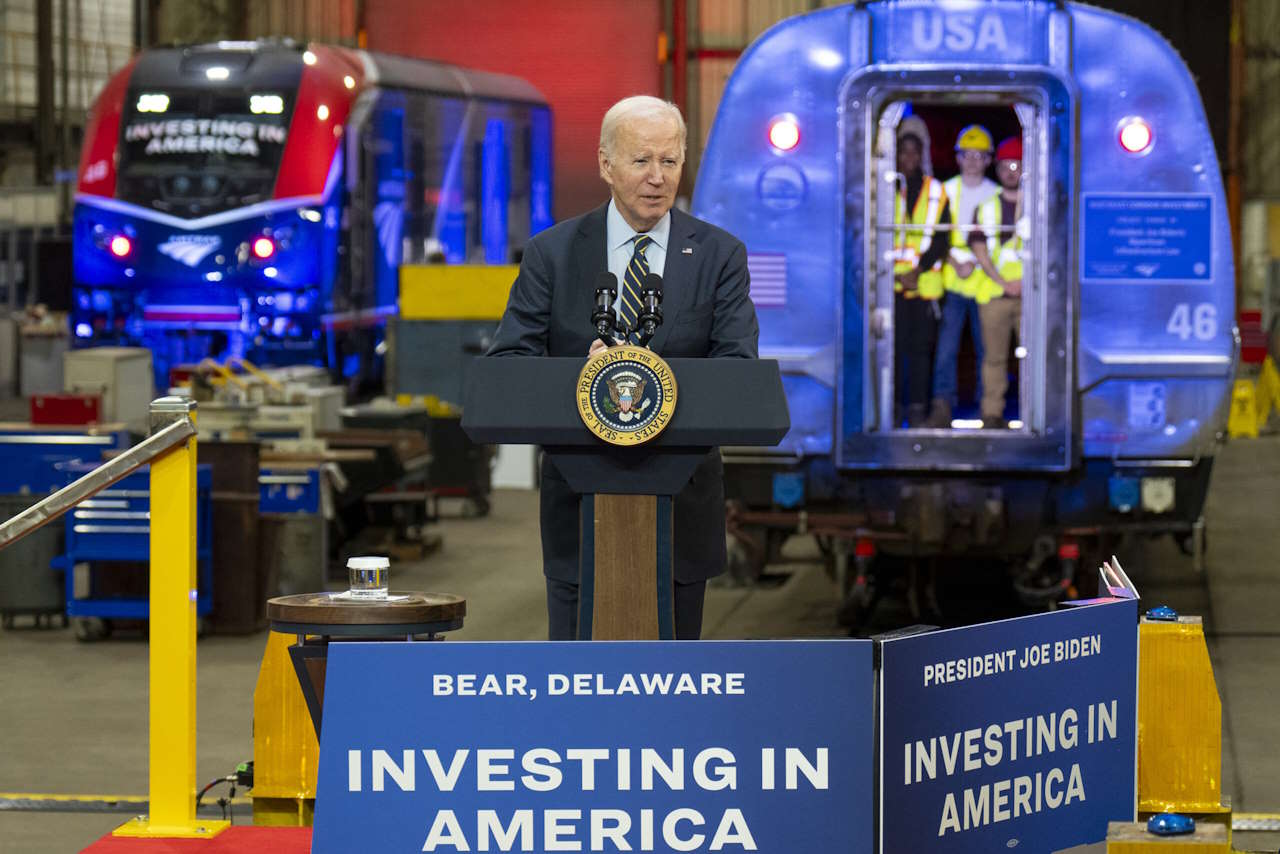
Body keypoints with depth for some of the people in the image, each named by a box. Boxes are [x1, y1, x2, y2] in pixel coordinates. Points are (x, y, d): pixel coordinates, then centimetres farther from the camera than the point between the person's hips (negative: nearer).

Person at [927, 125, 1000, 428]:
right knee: (947, 345, -7)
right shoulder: (946, 190, 7)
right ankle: (942, 407, -8)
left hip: (985, 280, 0)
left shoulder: (996, 194, 5)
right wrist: (956, 261, -9)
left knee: (987, 347, 3)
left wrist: (974, 262, -10)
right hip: (952, 281, 0)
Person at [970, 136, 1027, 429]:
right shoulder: (986, 207, 13)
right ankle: (992, 413, 7)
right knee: (994, 356, 2)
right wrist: (1003, 282, -9)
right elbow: (979, 248, 3)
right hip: (994, 294, 1)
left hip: (1030, 294, -1)